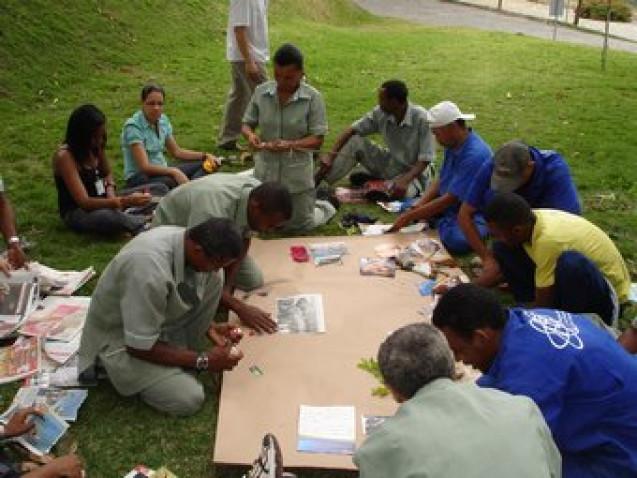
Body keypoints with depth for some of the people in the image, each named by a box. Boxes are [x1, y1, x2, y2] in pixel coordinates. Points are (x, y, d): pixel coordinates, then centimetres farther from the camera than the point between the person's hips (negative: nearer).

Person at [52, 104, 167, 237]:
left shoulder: (96, 147, -1)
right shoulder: (64, 156, -22)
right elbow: (84, 202, -28)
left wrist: (112, 198, -7)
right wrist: (125, 201, -37)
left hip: (101, 201, 8)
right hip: (77, 212, -8)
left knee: (160, 189, -1)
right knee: (111, 218, -45)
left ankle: (128, 215, -23)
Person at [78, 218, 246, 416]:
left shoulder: (190, 241, -14)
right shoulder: (150, 272, -38)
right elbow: (139, 347, -28)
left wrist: (209, 328, -2)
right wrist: (203, 361, -21)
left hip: (158, 317, 7)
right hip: (120, 339, -7)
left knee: (213, 280, -11)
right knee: (189, 398, -20)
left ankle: (180, 352, 2)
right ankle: (119, 369, 3)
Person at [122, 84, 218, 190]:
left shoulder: (163, 120, 4)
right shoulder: (133, 127, -18)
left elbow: (176, 152, 13)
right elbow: (144, 166, -24)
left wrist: (205, 156, 2)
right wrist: (174, 171, -35)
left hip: (161, 170, 8)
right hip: (139, 177, -8)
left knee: (205, 165, -7)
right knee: (174, 182, -39)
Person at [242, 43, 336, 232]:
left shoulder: (313, 98, -14)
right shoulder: (261, 92, -6)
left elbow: (317, 140, -14)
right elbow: (247, 123, 3)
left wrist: (290, 145, -31)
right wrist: (250, 134, -20)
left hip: (296, 174, -3)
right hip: (265, 172, 4)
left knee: (297, 227, 11)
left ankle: (325, 208, 43)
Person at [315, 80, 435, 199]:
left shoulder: (422, 119, -24)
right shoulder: (381, 113, -10)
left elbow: (425, 160, -23)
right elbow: (352, 130, -7)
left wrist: (405, 180, -37)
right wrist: (331, 155, -19)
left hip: (414, 172, -5)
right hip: (390, 163, 5)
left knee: (403, 192, -39)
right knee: (355, 142, -12)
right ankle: (317, 183, -14)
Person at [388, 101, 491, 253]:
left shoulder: (474, 155, -28)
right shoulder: (452, 145, 1)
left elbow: (450, 199, -27)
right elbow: (440, 181, 9)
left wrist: (410, 216, -22)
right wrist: (417, 207, -6)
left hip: (474, 215, -8)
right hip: (449, 206, 9)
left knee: (455, 240, -37)